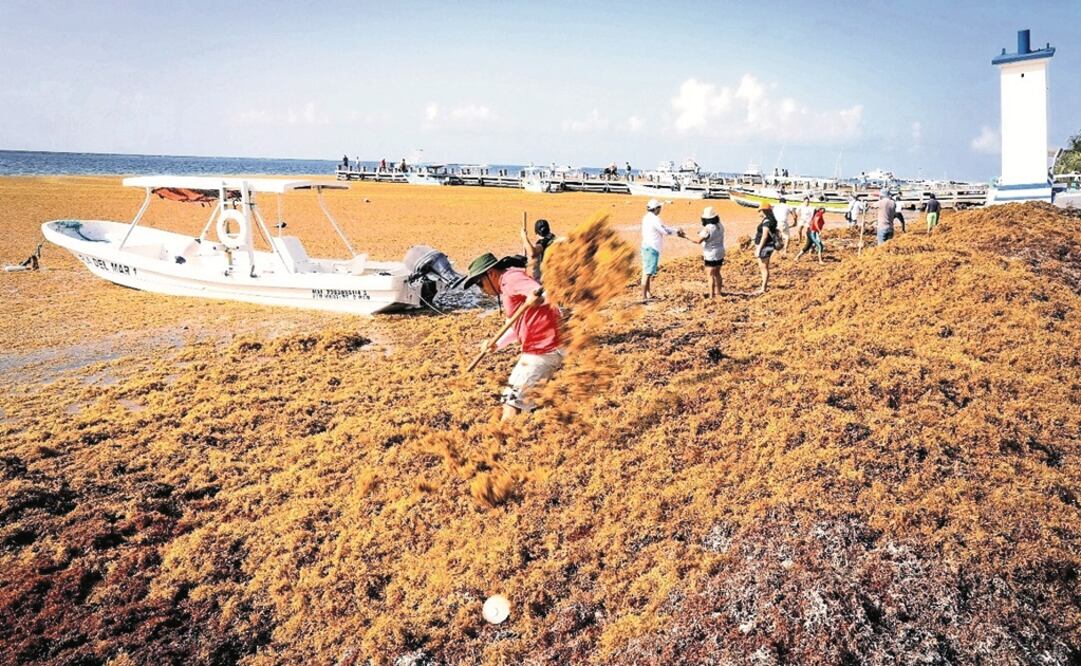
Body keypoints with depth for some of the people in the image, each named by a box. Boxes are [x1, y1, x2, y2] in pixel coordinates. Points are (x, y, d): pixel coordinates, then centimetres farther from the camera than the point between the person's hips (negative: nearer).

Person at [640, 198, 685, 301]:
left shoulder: (647, 217, 12)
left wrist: (676, 231, 9)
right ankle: (644, 297, -8)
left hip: (646, 246, 10)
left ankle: (648, 294, 24)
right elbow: (666, 231, -17)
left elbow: (662, 228, 14)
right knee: (648, 273, -8)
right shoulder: (654, 219, -18)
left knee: (647, 272, 15)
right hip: (652, 248, -10)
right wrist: (677, 231, 1)